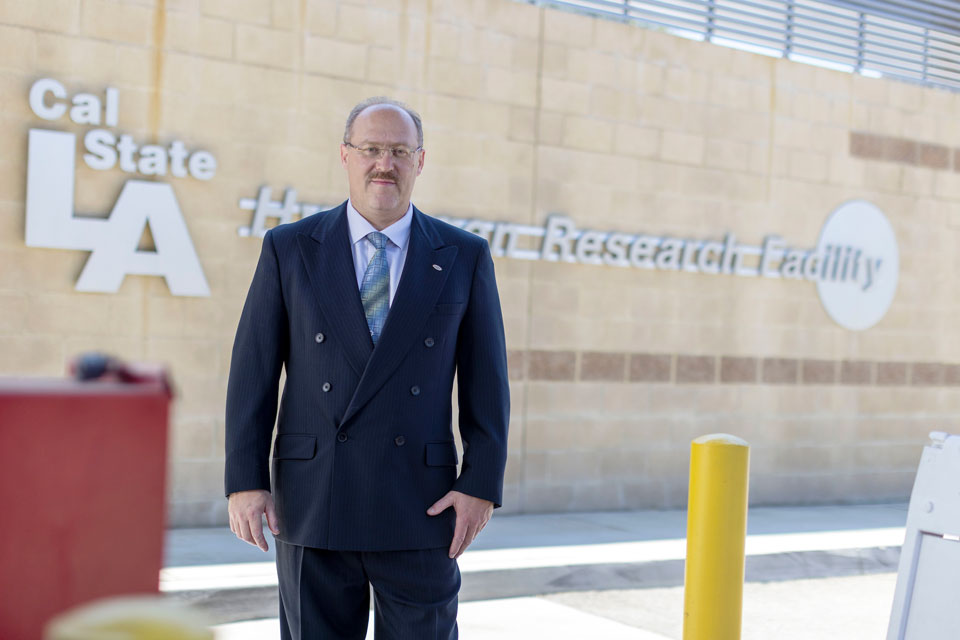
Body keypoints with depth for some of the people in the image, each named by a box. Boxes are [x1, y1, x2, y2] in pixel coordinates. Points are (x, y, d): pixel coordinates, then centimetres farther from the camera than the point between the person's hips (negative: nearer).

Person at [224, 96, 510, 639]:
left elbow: (486, 381, 4)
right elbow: (253, 372, 2)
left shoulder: (464, 257, 4)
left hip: (421, 511, 0)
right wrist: (246, 480, -5)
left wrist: (482, 484, -4)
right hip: (312, 508, 0)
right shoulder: (289, 249, 4)